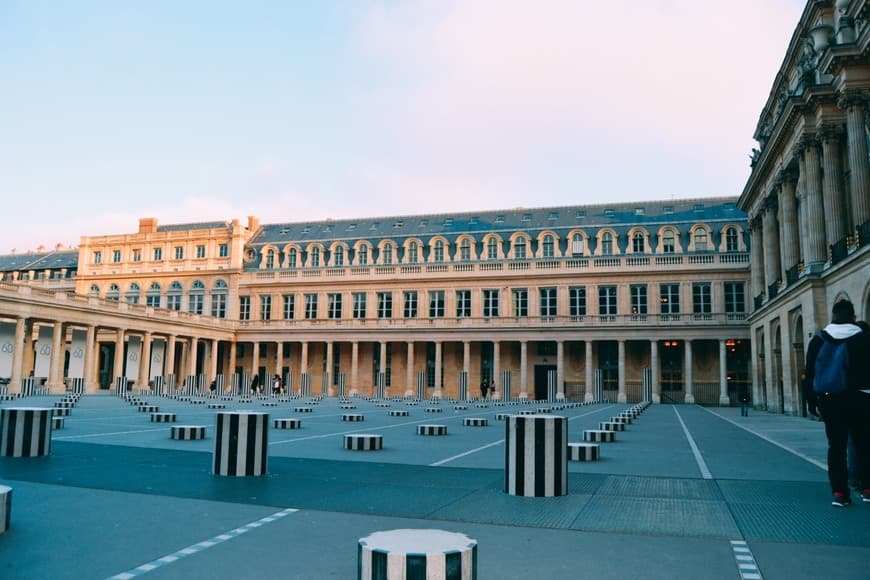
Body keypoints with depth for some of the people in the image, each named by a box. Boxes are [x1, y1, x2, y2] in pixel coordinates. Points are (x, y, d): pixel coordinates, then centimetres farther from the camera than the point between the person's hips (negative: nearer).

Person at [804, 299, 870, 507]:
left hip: (829, 400, 2)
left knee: (836, 446, 5)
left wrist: (812, 401, 9)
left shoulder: (818, 340, 4)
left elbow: (810, 373, 4)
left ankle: (839, 493, 4)